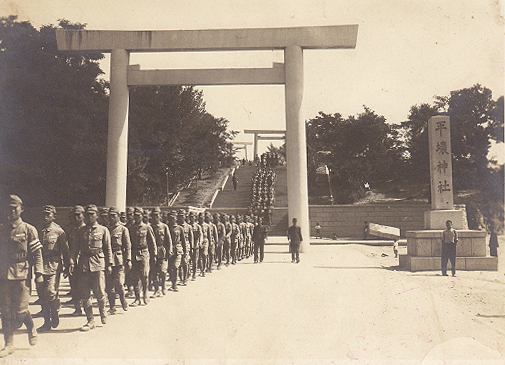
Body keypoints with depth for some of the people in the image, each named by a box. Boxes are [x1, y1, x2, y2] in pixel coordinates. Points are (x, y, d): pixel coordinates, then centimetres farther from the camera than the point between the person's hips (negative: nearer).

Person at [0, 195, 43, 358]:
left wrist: (39, 273, -9)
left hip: (21, 275, -4)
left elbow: (37, 253, -2)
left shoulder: (29, 229, 0)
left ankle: (31, 328, 26)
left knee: (20, 310, -4)